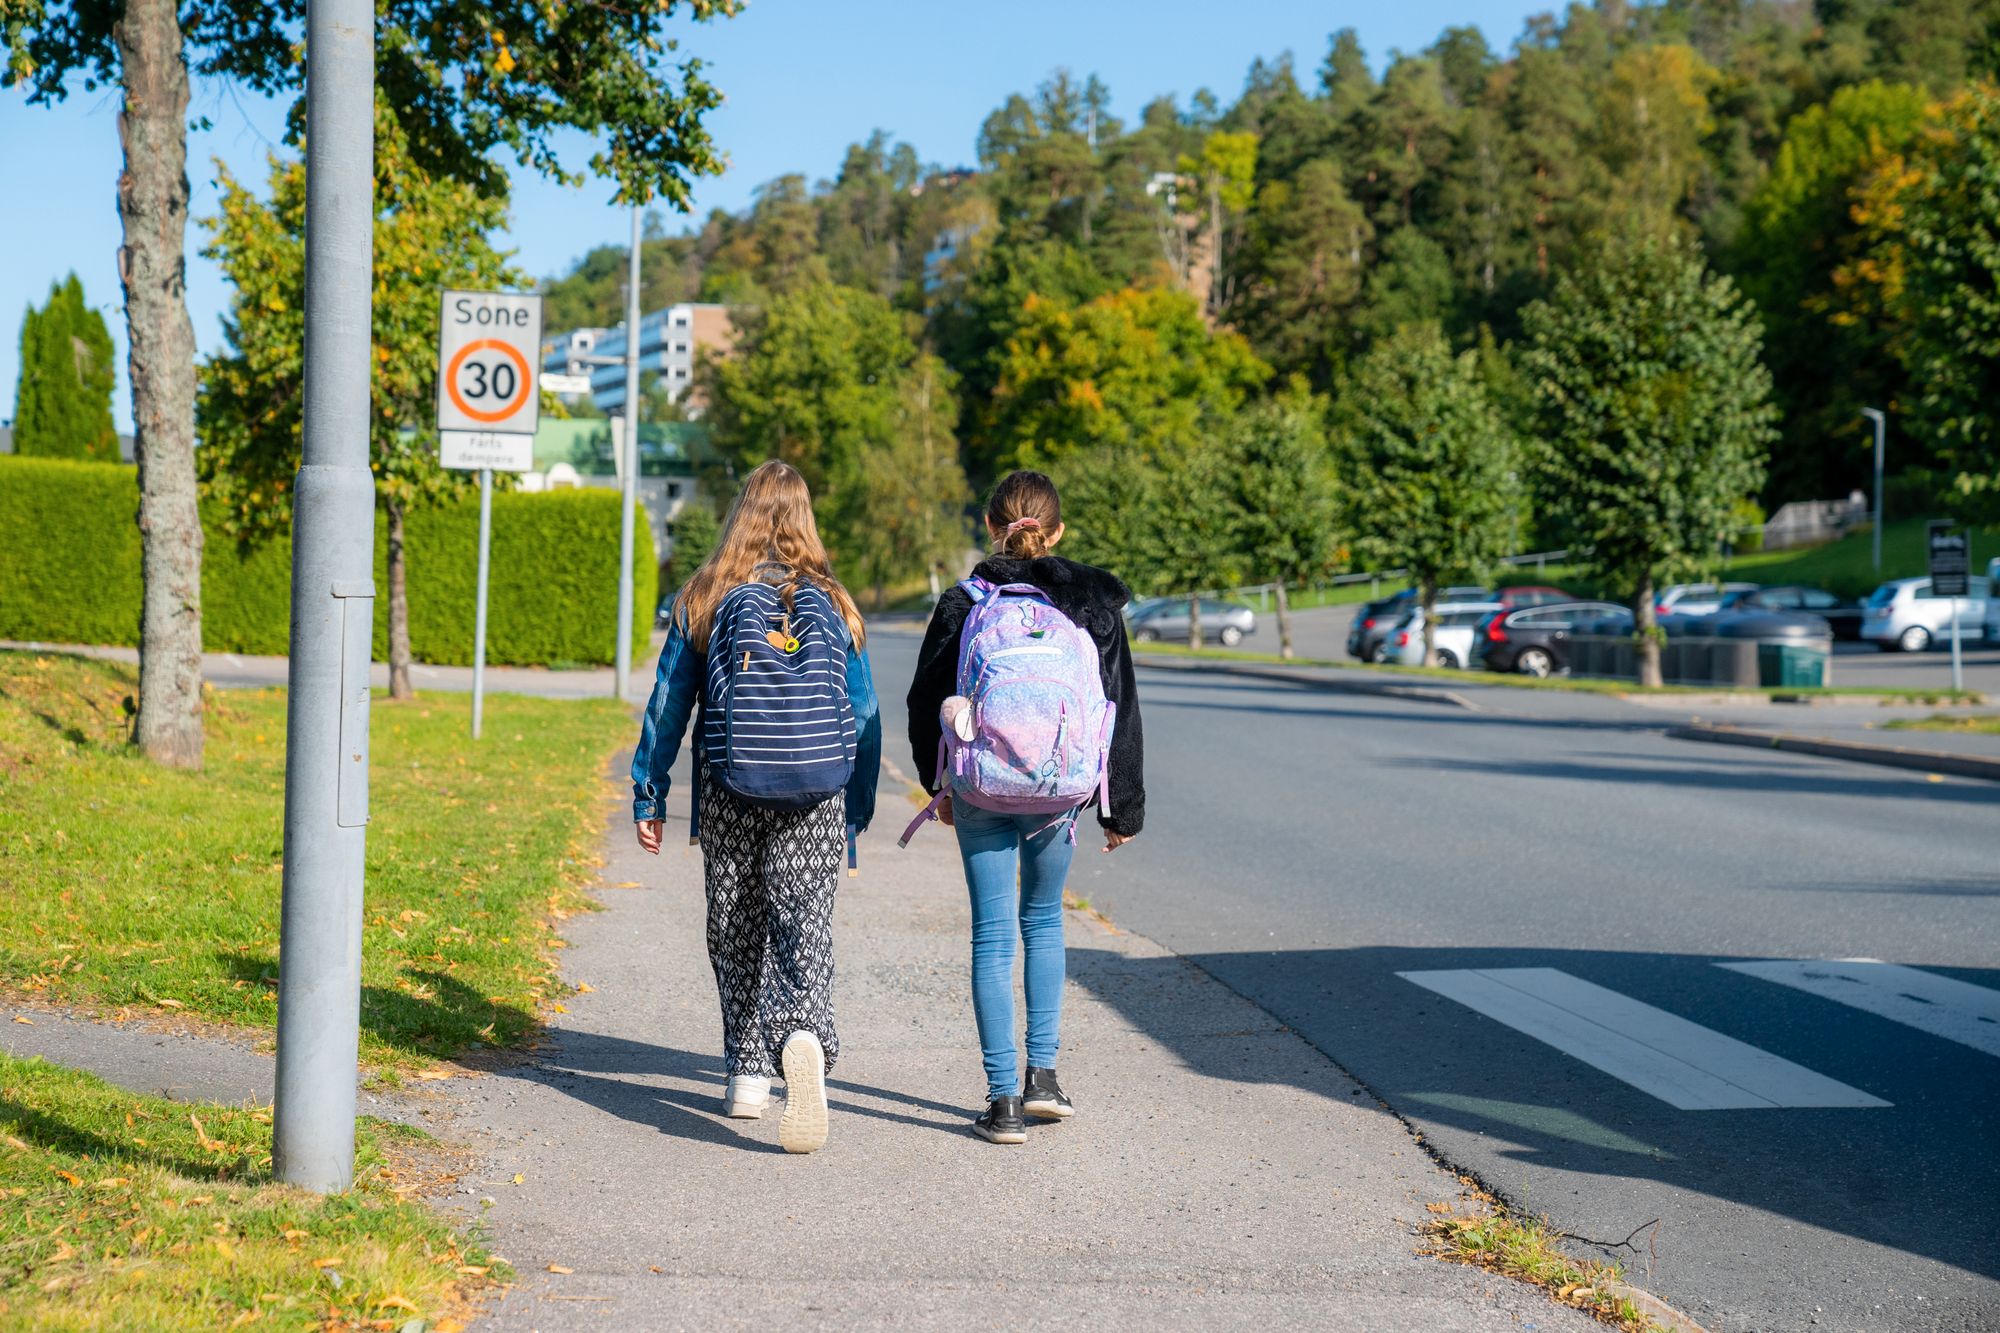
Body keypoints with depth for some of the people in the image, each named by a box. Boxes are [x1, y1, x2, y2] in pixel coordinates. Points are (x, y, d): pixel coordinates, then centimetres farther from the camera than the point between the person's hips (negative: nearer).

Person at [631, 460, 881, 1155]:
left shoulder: (704, 599, 1)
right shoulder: (833, 604, 5)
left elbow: (668, 705, 2)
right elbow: (865, 715, 6)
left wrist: (648, 796, 9)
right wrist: (857, 811, 12)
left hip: (729, 793, 0)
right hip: (818, 797, 0)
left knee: (735, 931, 13)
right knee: (805, 922, -3)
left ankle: (748, 1074, 18)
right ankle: (804, 1034, -31)